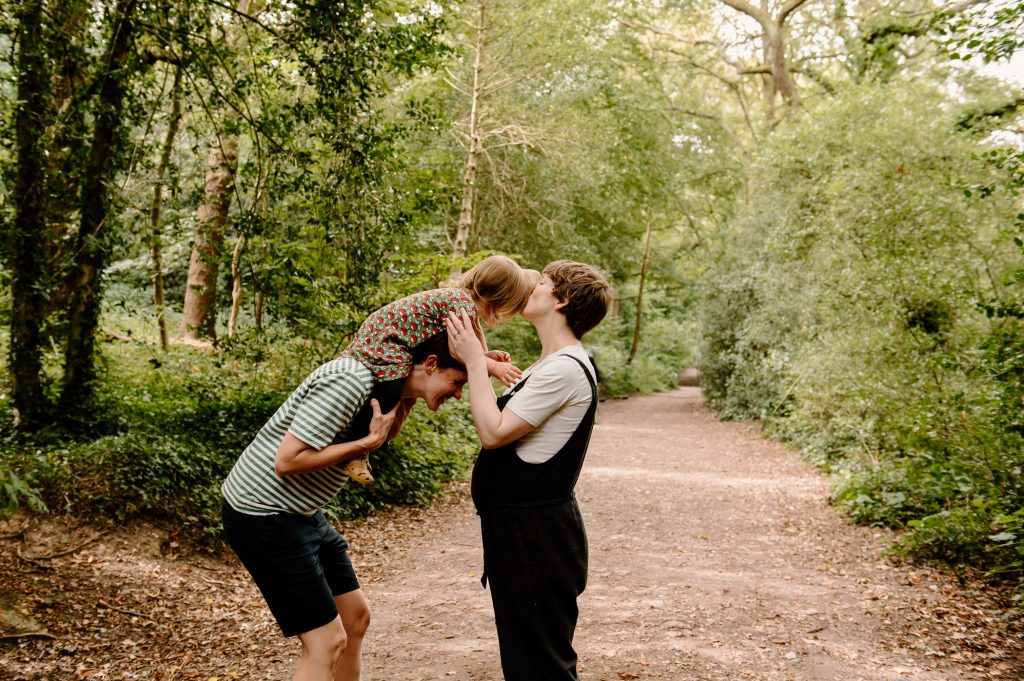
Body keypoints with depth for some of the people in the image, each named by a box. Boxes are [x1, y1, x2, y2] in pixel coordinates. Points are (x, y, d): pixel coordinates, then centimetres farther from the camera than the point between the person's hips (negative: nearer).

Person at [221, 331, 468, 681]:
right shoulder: (351, 381, -26)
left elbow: (385, 435, 19)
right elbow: (286, 461, -26)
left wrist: (408, 399, 1)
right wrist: (367, 443, -21)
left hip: (303, 514, 10)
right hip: (262, 513, -10)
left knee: (355, 616, 14)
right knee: (327, 641, -8)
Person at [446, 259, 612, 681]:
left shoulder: (564, 369, -20)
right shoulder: (550, 366, 14)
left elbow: (494, 432, -22)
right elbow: (499, 415, 15)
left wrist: (474, 359, -14)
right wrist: (472, 355, 8)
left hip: (535, 532, -10)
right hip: (521, 526, 10)